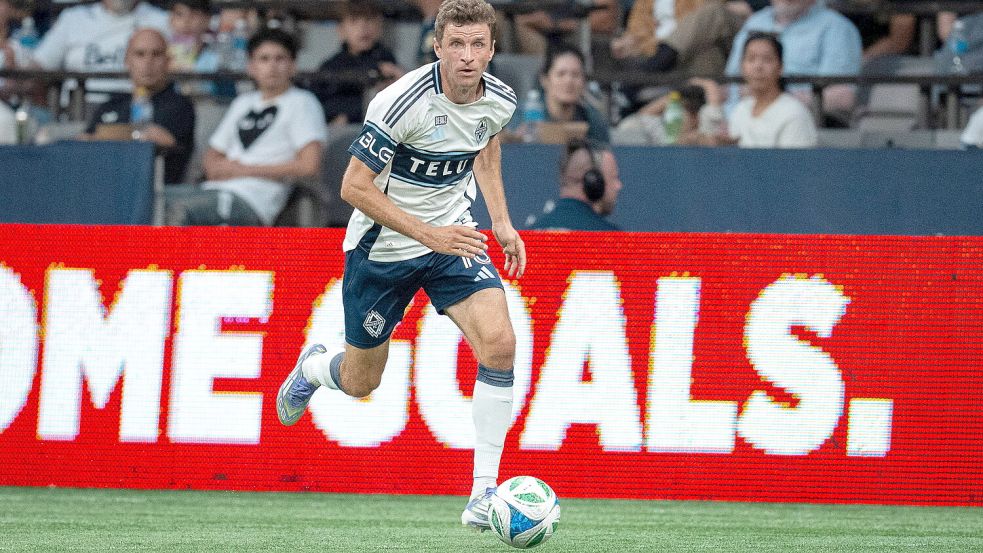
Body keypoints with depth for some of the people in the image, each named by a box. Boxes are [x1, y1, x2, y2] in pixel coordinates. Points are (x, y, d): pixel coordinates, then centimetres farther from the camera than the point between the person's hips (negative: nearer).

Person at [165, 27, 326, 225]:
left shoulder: (302, 103, 4)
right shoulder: (243, 103, 26)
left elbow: (310, 165, -9)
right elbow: (213, 155, 33)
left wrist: (247, 170, -6)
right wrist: (217, 168, 5)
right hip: (215, 190, 8)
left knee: (180, 208, -33)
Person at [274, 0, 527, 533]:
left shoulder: (499, 101, -9)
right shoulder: (402, 103, -27)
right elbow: (354, 186, -22)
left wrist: (501, 222, 9)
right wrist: (427, 233, -28)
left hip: (452, 238, 4)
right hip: (381, 248, -4)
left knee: (499, 341, -22)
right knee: (360, 382, 10)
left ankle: (484, 490, -17)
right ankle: (312, 367, 50)